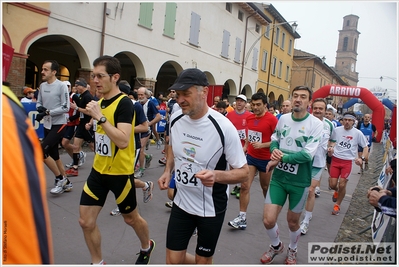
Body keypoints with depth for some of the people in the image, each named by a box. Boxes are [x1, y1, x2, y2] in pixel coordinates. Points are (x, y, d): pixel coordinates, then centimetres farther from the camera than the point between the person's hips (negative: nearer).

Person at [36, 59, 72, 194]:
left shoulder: (61, 86, -13)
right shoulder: (42, 86, 8)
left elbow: (66, 108, -18)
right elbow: (38, 102, 16)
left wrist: (47, 112, -22)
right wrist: (40, 108, -7)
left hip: (59, 125, -8)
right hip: (47, 125, 8)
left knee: (41, 151, -16)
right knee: (54, 155, 13)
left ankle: (60, 178, 1)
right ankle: (66, 182, 27)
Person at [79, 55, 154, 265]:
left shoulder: (124, 103, -19)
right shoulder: (100, 102, 6)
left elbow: (123, 141, -32)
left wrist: (100, 117, -31)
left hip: (120, 172, -7)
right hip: (98, 170, 7)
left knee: (131, 218, 14)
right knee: (86, 221, 8)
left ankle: (146, 247, 45)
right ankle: (97, 262, 31)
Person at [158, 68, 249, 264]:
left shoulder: (223, 127, -23)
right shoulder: (175, 119, -6)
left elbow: (243, 172, -16)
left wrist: (216, 175, -35)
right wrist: (167, 171, 0)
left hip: (211, 208, -4)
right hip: (181, 202, 5)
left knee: (203, 261, 14)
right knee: (173, 261, 12)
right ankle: (202, 261, 43)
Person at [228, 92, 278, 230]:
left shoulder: (272, 119, -15)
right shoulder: (249, 117, 2)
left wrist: (262, 145, -24)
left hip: (265, 159, -4)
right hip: (251, 156, 4)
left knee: (265, 187, 15)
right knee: (245, 186, -4)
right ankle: (242, 218, 2)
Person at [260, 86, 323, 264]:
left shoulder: (316, 123, -13)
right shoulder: (283, 118, 0)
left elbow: (307, 154, -20)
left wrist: (280, 159, -20)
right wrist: (274, 150, -12)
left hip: (300, 181, -2)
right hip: (279, 177, 3)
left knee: (292, 221, 15)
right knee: (268, 220, -1)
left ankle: (292, 251, 47)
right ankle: (276, 246, 33)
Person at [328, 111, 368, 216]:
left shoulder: (357, 133, -4)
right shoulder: (336, 130, 0)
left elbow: (365, 147, 4)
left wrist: (362, 158, -12)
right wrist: (331, 147, -3)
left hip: (348, 162, -1)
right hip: (335, 160, 2)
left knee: (342, 185, -4)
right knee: (332, 185, 0)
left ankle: (337, 205, 20)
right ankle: (336, 191, 39)